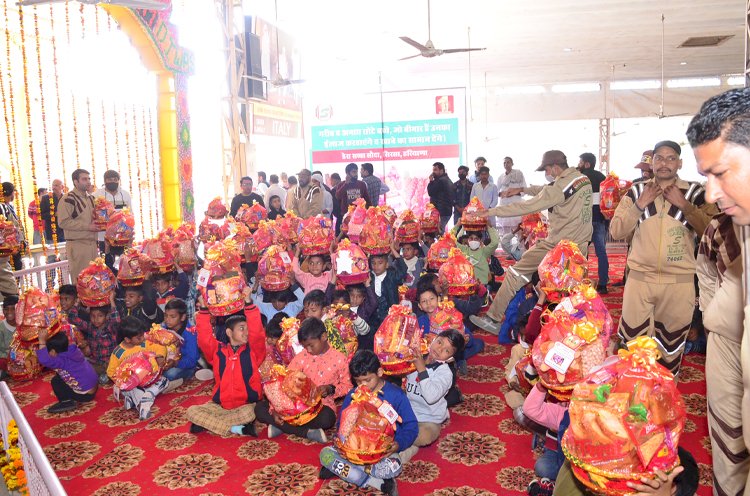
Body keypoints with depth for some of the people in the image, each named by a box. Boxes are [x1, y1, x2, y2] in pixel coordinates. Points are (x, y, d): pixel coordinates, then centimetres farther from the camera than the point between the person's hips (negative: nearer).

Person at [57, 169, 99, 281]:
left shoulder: (90, 198, 15)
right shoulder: (68, 199, -10)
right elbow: (63, 222, -18)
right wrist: (87, 227, -18)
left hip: (92, 243, 8)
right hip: (77, 245, -8)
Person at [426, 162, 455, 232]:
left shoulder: (440, 181, -14)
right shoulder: (447, 179, 19)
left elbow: (430, 192, -14)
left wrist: (431, 181, -5)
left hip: (441, 211, -11)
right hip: (447, 210, 11)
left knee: (438, 231, -12)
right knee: (441, 230, 15)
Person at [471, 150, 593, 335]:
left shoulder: (560, 186, -16)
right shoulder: (584, 179, 8)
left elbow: (527, 207, -17)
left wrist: (492, 211, -14)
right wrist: (524, 189, 20)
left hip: (557, 246, -8)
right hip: (580, 247, 8)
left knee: (516, 273, -1)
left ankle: (494, 319, 0)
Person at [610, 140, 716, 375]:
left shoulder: (695, 192, 1)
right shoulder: (636, 192, 4)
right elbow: (616, 232, -2)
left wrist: (684, 204, -15)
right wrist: (640, 204, -12)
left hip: (679, 282, 0)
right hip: (639, 279, 0)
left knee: (671, 344, 14)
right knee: (633, 342, 7)